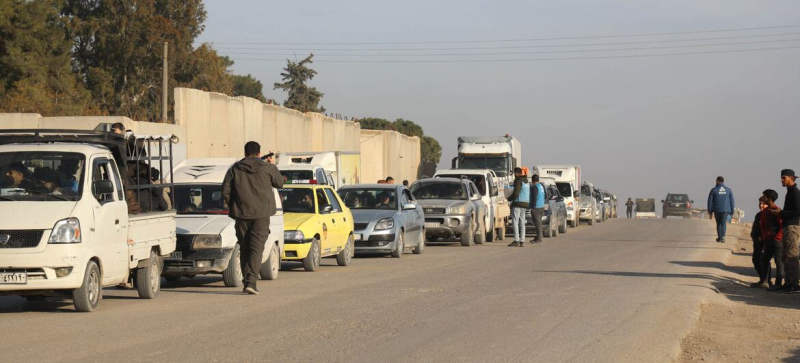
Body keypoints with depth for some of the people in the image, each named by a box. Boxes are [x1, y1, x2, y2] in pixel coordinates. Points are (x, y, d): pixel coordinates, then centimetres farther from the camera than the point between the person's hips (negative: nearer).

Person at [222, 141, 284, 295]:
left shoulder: (235, 169, 3)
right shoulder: (268, 168, -3)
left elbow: (225, 191, 1)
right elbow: (280, 183, 12)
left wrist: (233, 206, 15)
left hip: (241, 214, 2)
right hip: (261, 214, -2)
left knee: (244, 249, 13)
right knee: (256, 248, -5)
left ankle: (247, 281, 15)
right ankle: (251, 281, -20)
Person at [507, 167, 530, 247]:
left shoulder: (518, 181, -11)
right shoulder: (526, 182, 18)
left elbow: (516, 193, -18)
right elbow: (528, 194, 22)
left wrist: (509, 198, -3)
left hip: (518, 203, -9)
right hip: (525, 204, 9)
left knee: (515, 222, -9)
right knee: (522, 223, 9)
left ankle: (516, 241, -15)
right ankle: (522, 241, 7)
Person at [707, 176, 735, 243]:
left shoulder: (714, 190, -4)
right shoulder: (728, 190, 3)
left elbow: (710, 201, -3)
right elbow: (732, 201, 6)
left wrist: (710, 210, 4)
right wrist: (732, 210, 12)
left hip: (717, 210, 0)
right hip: (725, 210, 0)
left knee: (718, 223, 14)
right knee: (724, 224, 0)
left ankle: (719, 237, 19)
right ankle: (722, 237, -14)